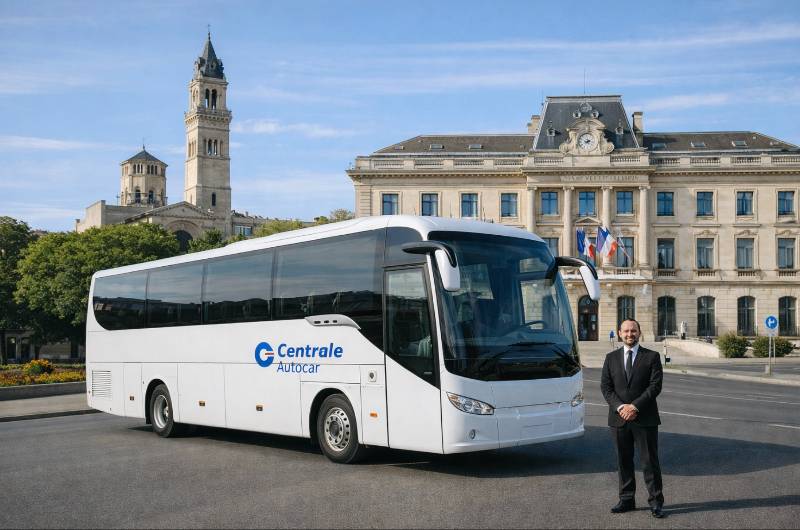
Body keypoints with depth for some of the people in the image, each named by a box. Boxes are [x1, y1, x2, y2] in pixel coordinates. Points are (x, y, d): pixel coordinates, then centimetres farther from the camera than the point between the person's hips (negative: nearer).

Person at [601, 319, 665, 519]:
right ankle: (627, 500, 19)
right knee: (623, 461, 9)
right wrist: (619, 407, -12)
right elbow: (606, 386, 3)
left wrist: (635, 406, -15)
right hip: (619, 418, 3)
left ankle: (656, 502, 9)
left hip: (645, 418, -3)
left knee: (650, 461, 1)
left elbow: (655, 386, -7)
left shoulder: (652, 357, 1)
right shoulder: (611, 358, 9)